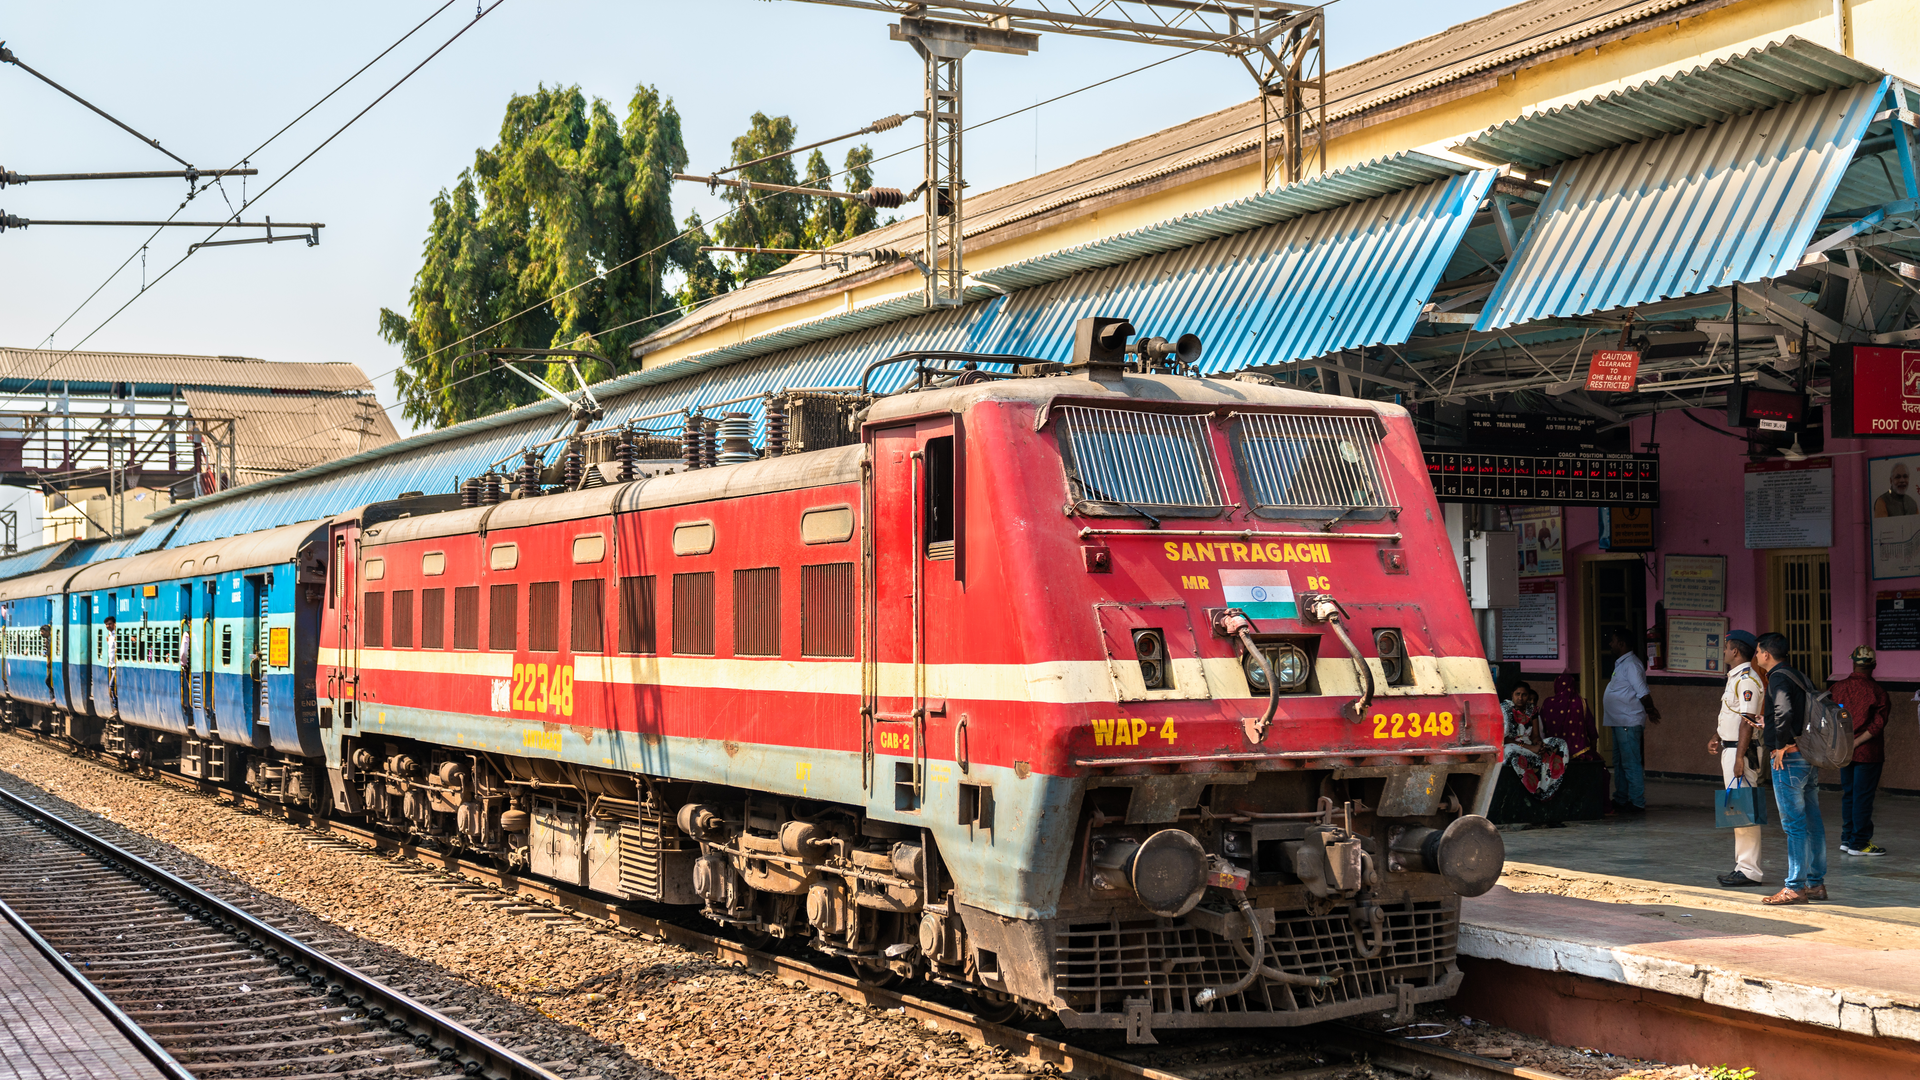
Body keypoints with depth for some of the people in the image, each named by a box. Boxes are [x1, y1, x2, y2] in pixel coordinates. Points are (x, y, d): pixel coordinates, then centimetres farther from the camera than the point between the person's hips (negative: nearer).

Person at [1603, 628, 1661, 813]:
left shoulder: (1631, 665, -16)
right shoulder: (1621, 664, 17)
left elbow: (1643, 694, -19)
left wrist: (1650, 710, -6)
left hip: (1629, 723, -11)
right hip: (1619, 722, 11)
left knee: (1631, 764, -7)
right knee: (1620, 764, 17)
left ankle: (1637, 803, -4)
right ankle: (1620, 800, 25)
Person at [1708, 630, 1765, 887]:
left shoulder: (1747, 680, -17)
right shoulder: (1734, 678, 16)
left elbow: (1748, 720, -22)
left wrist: (1739, 757, -25)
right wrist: (1716, 737, 18)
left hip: (1742, 750, -11)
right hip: (1730, 748, 11)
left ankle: (1749, 871, -8)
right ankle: (1742, 866, 20)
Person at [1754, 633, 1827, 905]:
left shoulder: (1778, 678, -12)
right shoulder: (1798, 676, 16)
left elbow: (1784, 712, -29)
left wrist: (1781, 746, -18)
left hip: (1789, 758, -9)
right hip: (1810, 757, 9)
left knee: (1794, 825, -6)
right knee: (1812, 822, 11)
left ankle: (1795, 887, -3)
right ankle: (1816, 883, 16)